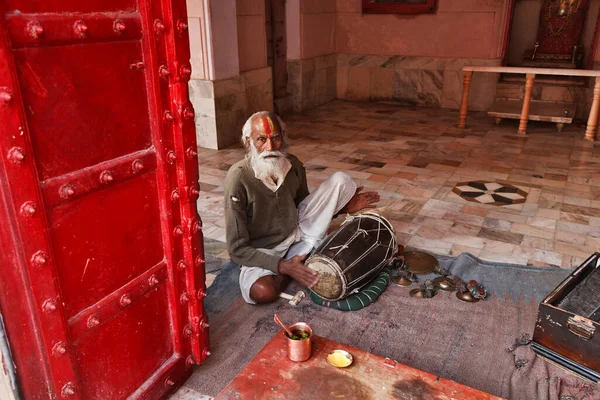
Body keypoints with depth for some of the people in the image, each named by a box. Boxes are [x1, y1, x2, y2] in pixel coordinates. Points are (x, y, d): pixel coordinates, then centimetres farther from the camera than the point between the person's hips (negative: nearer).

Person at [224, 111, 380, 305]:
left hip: (298, 230, 5)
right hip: (264, 251, -4)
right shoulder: (238, 179, -27)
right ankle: (296, 260, -5)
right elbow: (237, 249, -23)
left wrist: (343, 206, -3)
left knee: (340, 180, -5)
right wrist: (283, 266, -32)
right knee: (262, 292, -37)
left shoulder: (293, 165, -10)